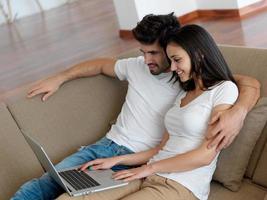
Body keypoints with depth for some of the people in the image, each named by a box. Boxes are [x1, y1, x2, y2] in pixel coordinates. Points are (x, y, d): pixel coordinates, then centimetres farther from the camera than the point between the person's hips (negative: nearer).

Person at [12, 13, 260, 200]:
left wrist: (238, 111, -34)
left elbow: (250, 84, -11)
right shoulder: (137, 66, 12)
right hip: (106, 144, 6)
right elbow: (102, 64, 30)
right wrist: (58, 78, 29)